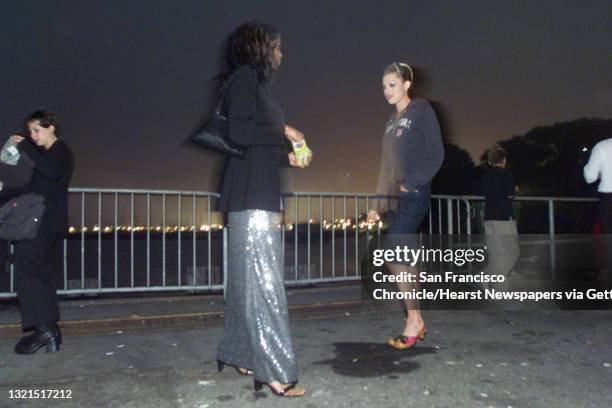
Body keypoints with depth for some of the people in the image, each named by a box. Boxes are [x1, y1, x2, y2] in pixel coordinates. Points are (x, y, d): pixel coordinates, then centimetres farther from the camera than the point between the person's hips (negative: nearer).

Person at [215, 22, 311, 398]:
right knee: (262, 279, -9)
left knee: (250, 277, 11)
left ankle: (240, 354, 21)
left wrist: (290, 158, 12)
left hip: (260, 193, 9)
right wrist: (284, 131, -7)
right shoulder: (245, 74, -3)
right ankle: (275, 370, -3)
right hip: (251, 195, -9)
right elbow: (240, 132, -18)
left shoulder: (255, 81, 23)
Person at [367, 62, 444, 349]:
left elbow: (435, 155, -9)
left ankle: (413, 320, -1)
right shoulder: (393, 121, 19)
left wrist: (411, 183, -15)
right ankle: (416, 322, 16)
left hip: (415, 195, -7)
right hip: (399, 197, 7)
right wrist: (378, 204, 13)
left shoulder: (421, 110, -2)